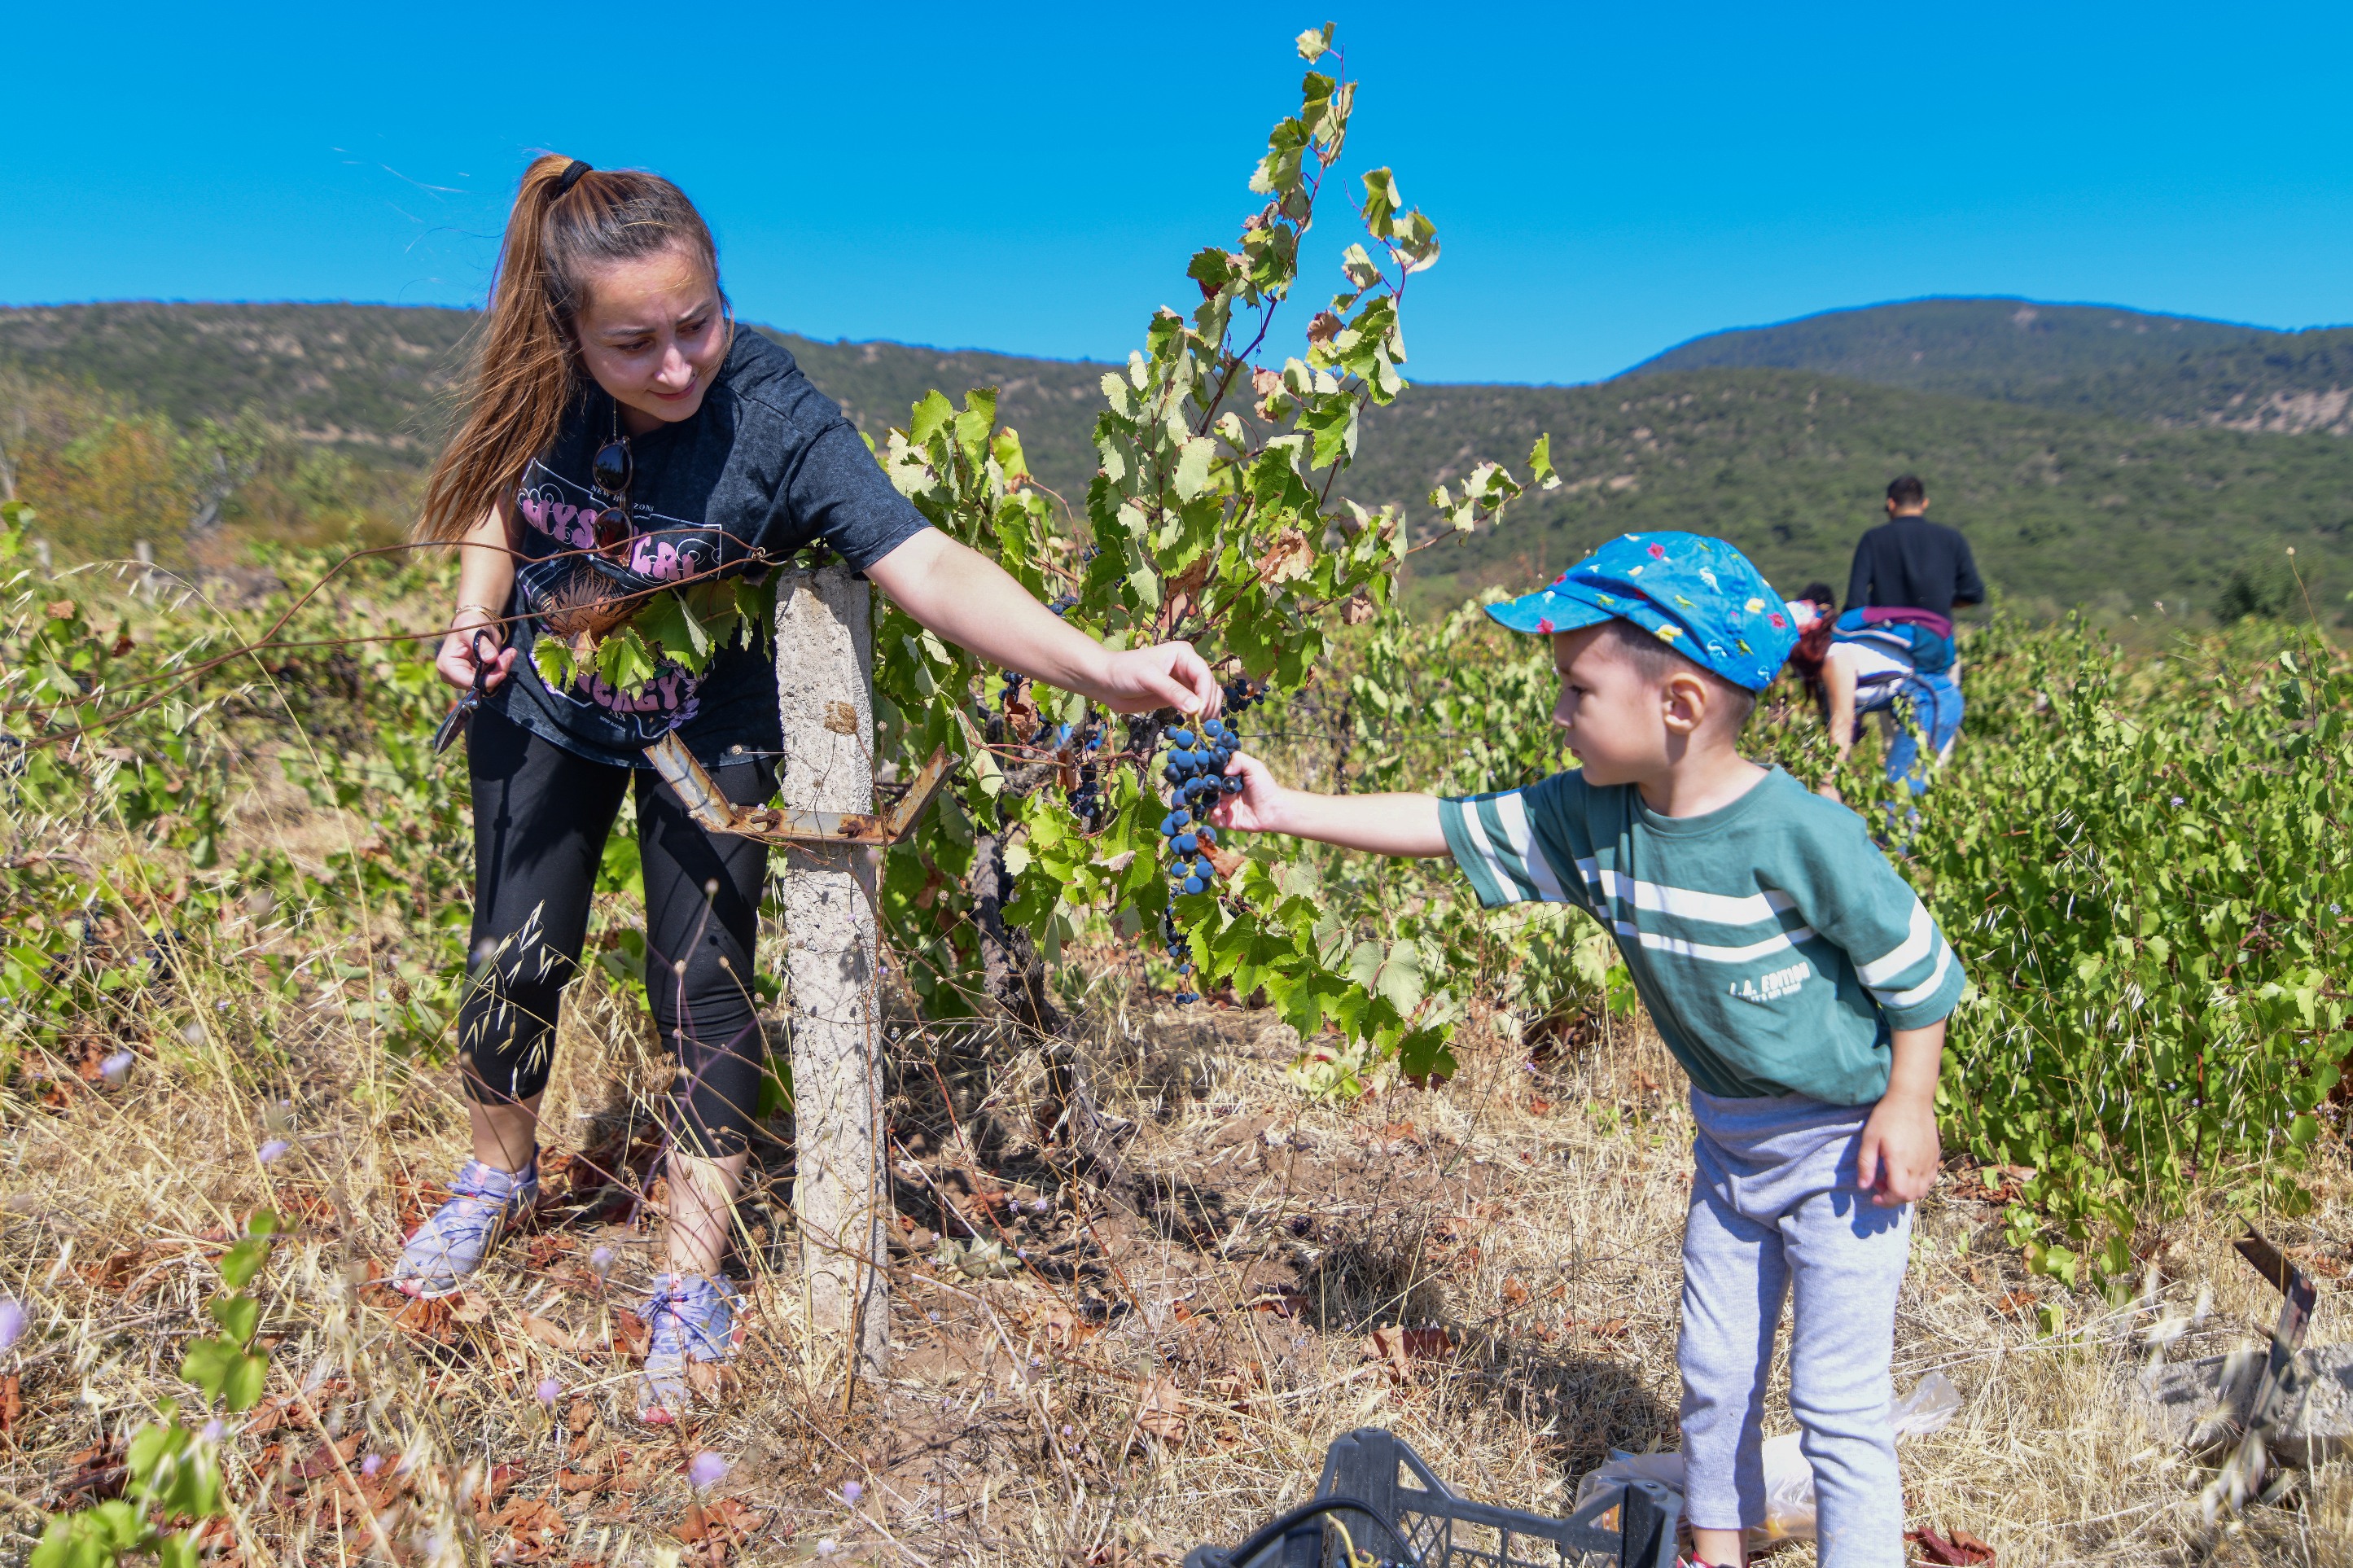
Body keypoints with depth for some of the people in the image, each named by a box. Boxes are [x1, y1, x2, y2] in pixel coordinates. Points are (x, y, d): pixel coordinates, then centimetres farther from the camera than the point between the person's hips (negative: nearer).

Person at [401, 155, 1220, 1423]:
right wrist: (476, 617, -13)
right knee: (513, 964, 9)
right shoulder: (540, 392, -21)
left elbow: (928, 568, -44)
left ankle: (691, 1290, 14)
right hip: (546, 709, 3)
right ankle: (498, 1177, 41)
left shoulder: (778, 427, -33)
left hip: (708, 736, -3)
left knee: (702, 989, -2)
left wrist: (1103, 668, -58)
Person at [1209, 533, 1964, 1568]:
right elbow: (1447, 826, -6)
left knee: (1836, 1400, 1)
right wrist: (1283, 810, -6)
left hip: (1842, 1141, -6)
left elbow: (1919, 967, -16)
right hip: (1728, 1137, 6)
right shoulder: (1589, 820, -10)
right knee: (1713, 1374, 18)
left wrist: (1908, 1108, -14)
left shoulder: (1800, 832, -27)